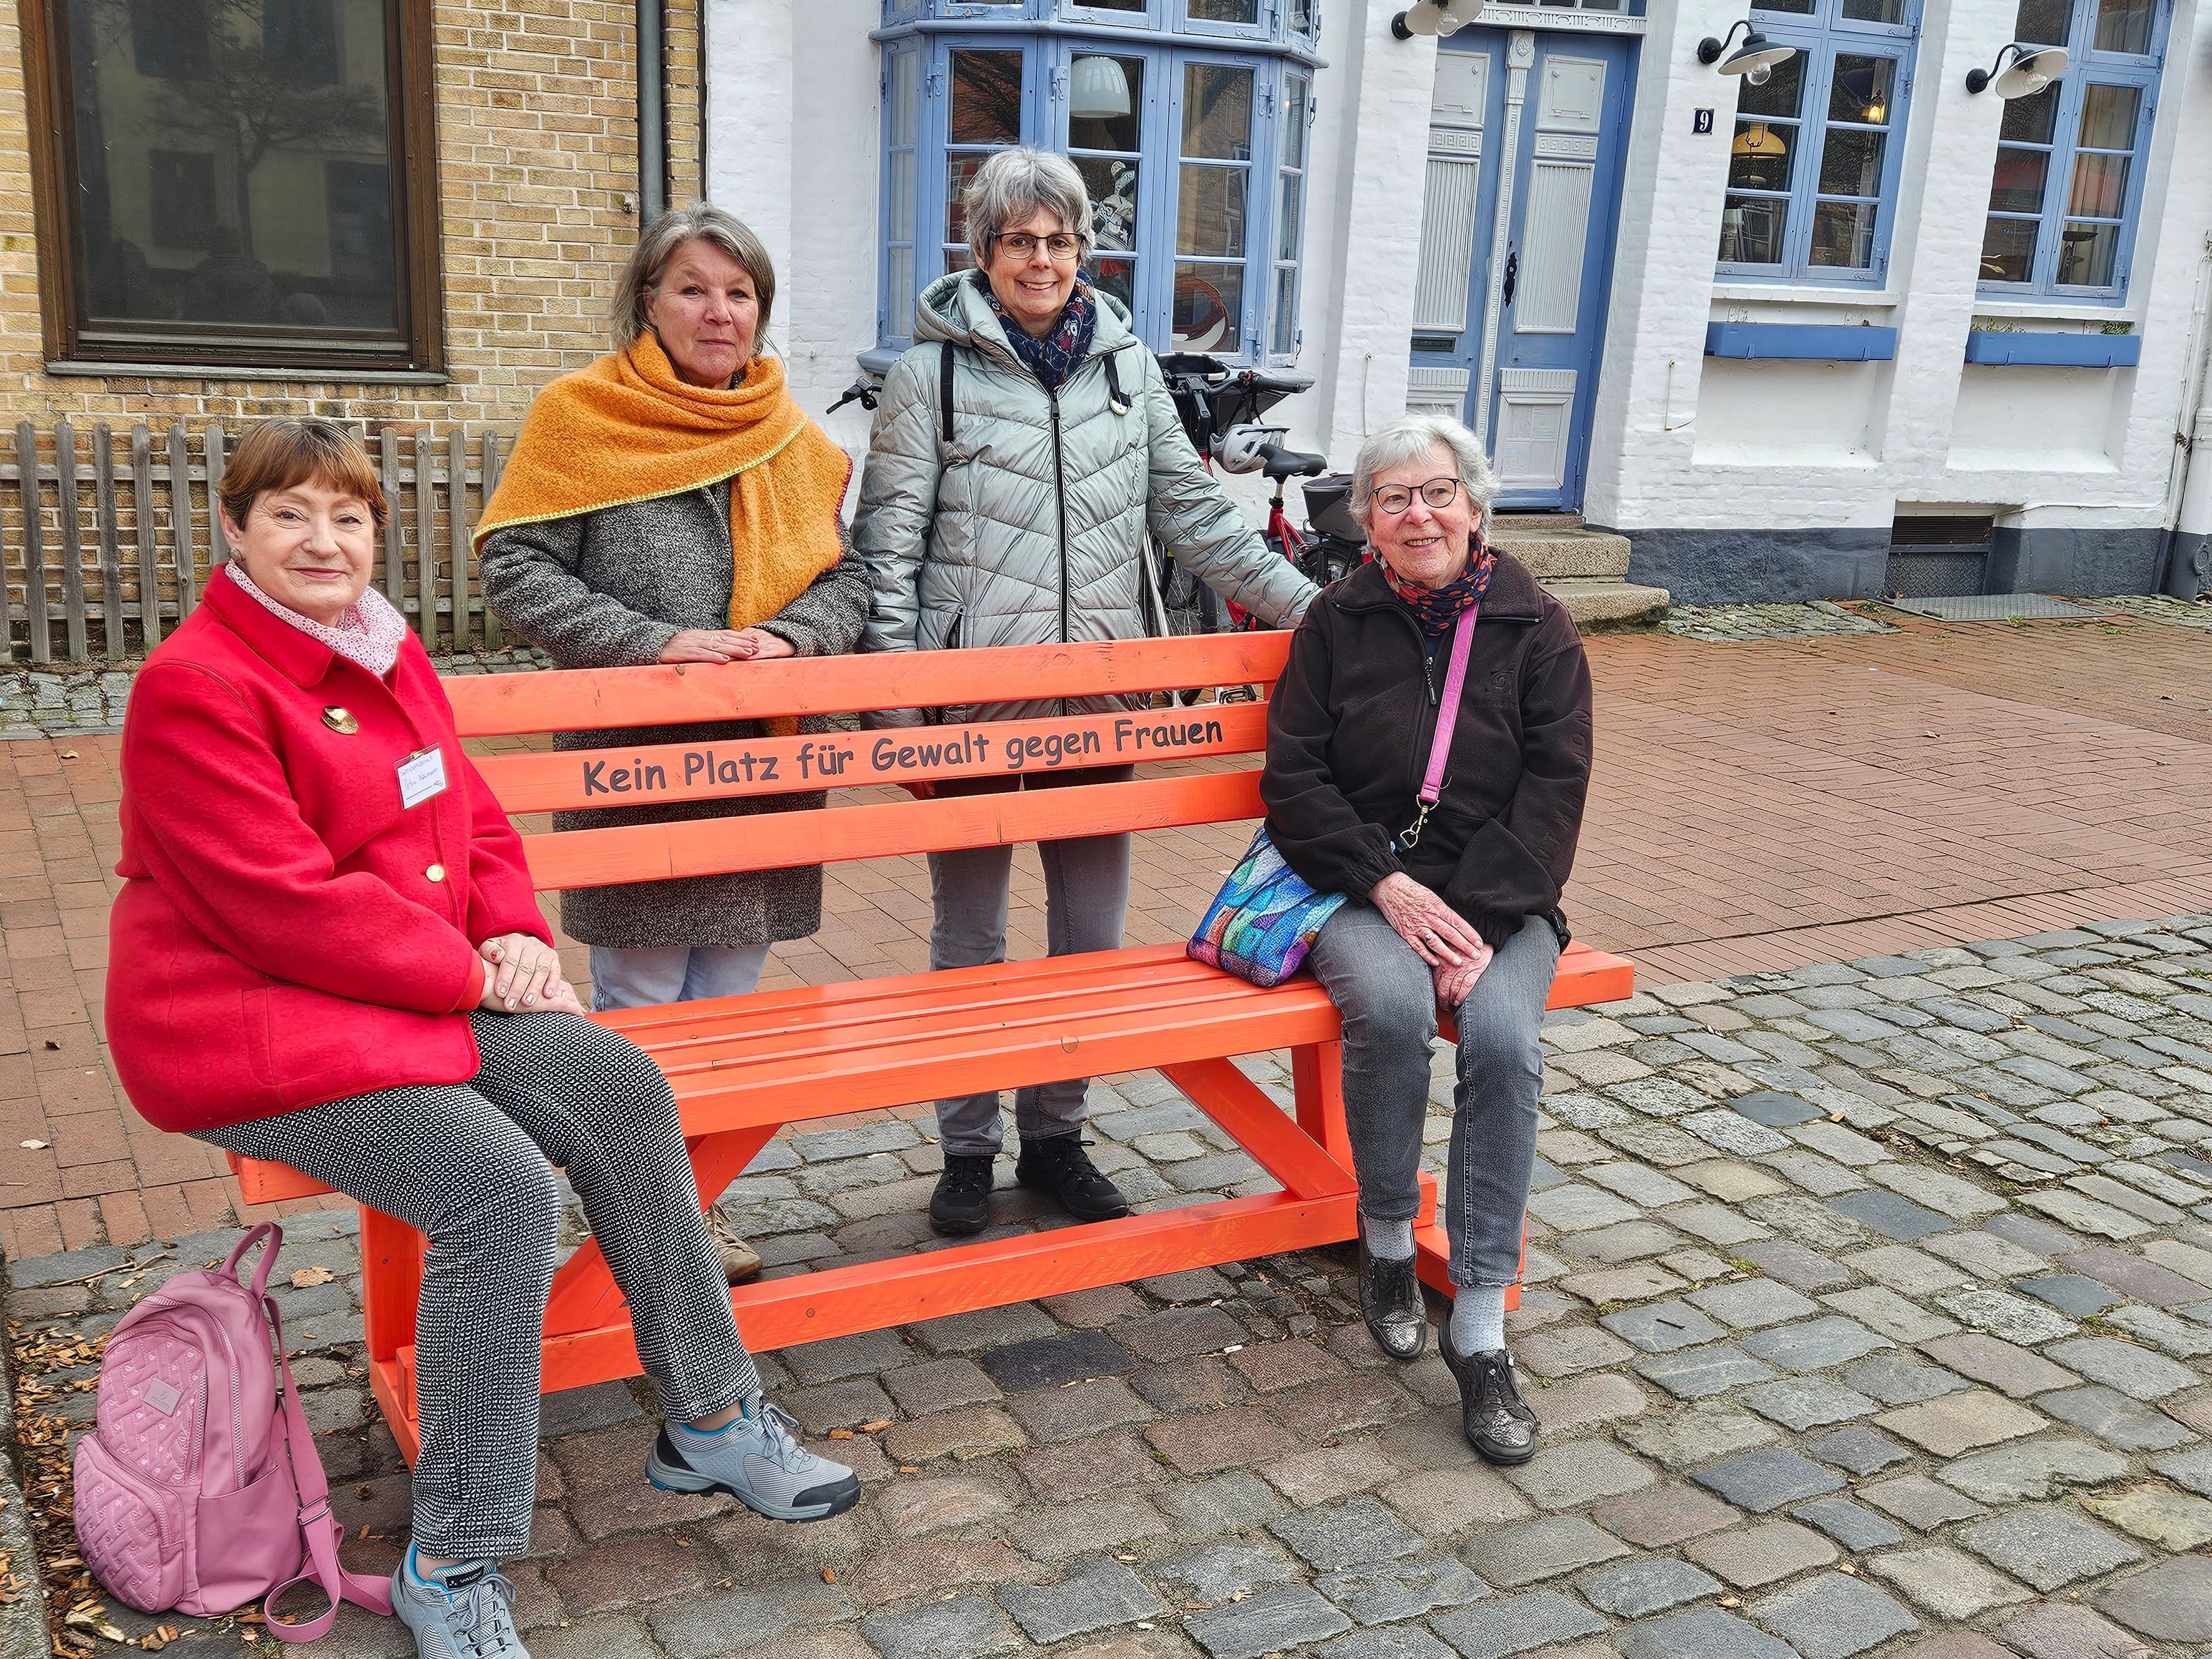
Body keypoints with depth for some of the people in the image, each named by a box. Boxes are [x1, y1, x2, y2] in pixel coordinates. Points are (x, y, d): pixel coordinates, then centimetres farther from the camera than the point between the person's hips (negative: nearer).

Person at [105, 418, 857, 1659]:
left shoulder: (391, 657, 12)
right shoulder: (195, 685, -14)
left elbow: (477, 824, 16)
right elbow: (286, 905, -20)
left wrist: (520, 936, -5)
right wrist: (475, 972, -16)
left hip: (414, 992, 8)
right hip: (242, 1026, -8)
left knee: (620, 1086, -11)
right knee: (501, 1184, -25)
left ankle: (710, 1416, 1)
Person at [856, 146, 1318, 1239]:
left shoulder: (1126, 366, 9)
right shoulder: (933, 372, -2)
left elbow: (1194, 515, 13)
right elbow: (889, 544, -4)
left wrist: (1309, 605, 8)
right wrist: (893, 700, -10)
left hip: (1098, 690, 4)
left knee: (1093, 927, 11)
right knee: (969, 933, 8)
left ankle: (1056, 1135, 28)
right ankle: (967, 1149, 23)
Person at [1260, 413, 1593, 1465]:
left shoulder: (1536, 629, 5)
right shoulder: (1337, 623, 7)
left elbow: (1554, 787, -2)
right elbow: (1294, 778, 1)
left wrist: (1481, 916, -16)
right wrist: (1387, 886, -14)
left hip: (1499, 899, 0)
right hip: (1361, 891, 0)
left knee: (1503, 1040, -30)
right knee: (1391, 1007, -33)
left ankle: (1480, 1329, -20)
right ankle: (1387, 1242, -7)